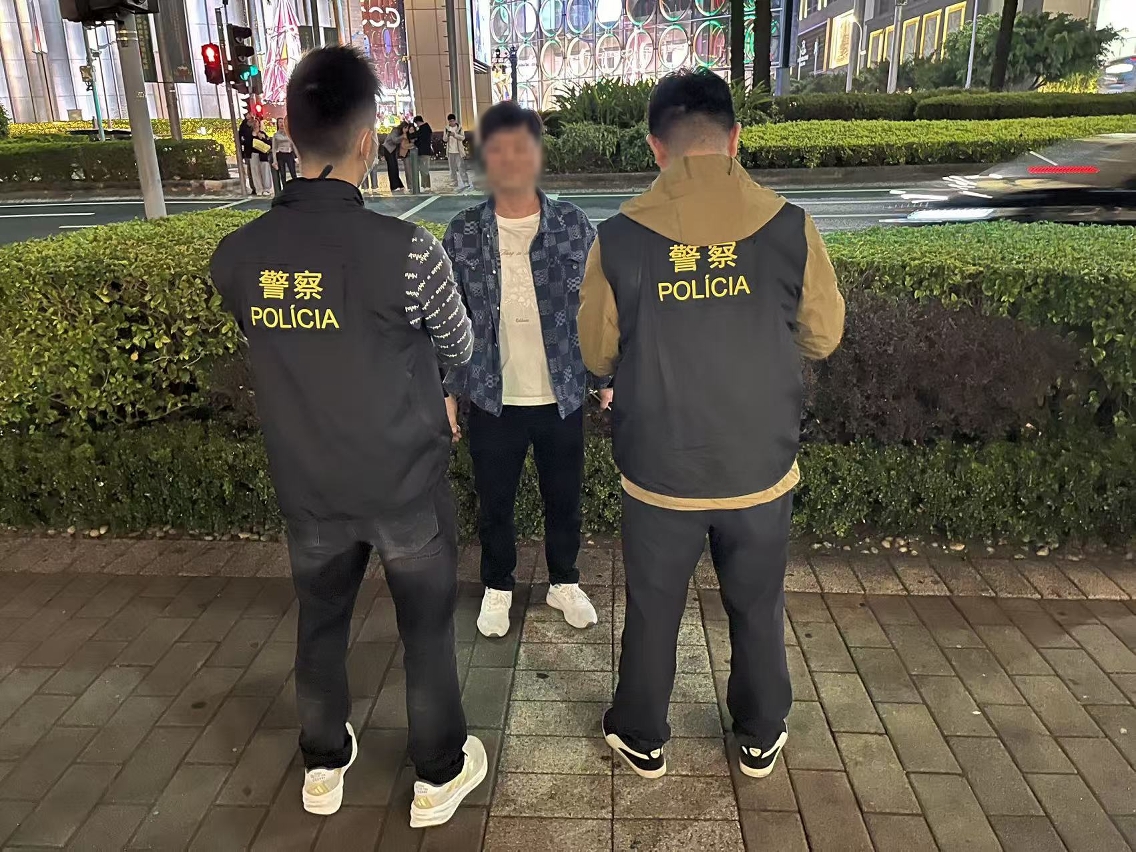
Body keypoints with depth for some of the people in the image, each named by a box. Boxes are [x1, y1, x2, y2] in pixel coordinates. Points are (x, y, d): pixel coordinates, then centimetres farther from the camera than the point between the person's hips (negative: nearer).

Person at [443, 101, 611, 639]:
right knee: (494, 502, 16)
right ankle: (498, 587, 40)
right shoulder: (462, 235, -5)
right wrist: (447, 390, 0)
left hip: (563, 397, 0)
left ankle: (564, 583, 41)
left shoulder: (574, 226, -6)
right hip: (493, 400, 0)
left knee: (564, 498, 17)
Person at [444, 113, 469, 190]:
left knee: (461, 167, -8)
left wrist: (455, 134, -21)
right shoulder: (447, 128, 8)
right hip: (450, 152, 3)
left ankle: (466, 183, -5)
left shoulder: (459, 127, 1)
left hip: (458, 151, -3)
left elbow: (463, 137, -7)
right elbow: (445, 139, 5)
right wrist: (447, 135, -16)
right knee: (452, 169, 5)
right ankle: (455, 184, 10)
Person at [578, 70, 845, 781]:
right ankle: (762, 738, 43)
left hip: (659, 471, 0)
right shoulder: (790, 228, -12)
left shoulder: (620, 239, -13)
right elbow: (824, 336, 2)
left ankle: (643, 739, 40)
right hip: (761, 468, 1)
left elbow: (598, 354, -1)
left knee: (653, 611, 20)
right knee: (758, 609, 22)